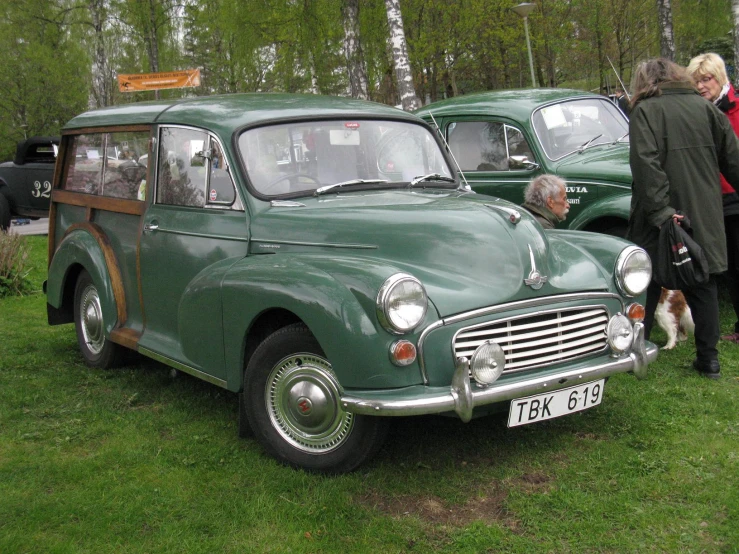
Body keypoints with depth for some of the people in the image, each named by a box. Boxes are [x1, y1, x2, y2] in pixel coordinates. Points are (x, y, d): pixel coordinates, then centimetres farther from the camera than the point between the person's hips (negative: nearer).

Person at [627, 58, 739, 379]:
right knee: (703, 286, 11)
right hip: (705, 217, 4)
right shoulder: (705, 108, 7)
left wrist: (660, 211, -20)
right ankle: (708, 360, 15)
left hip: (660, 218, -4)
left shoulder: (645, 111, -6)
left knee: (646, 286, 7)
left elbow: (646, 165, -19)